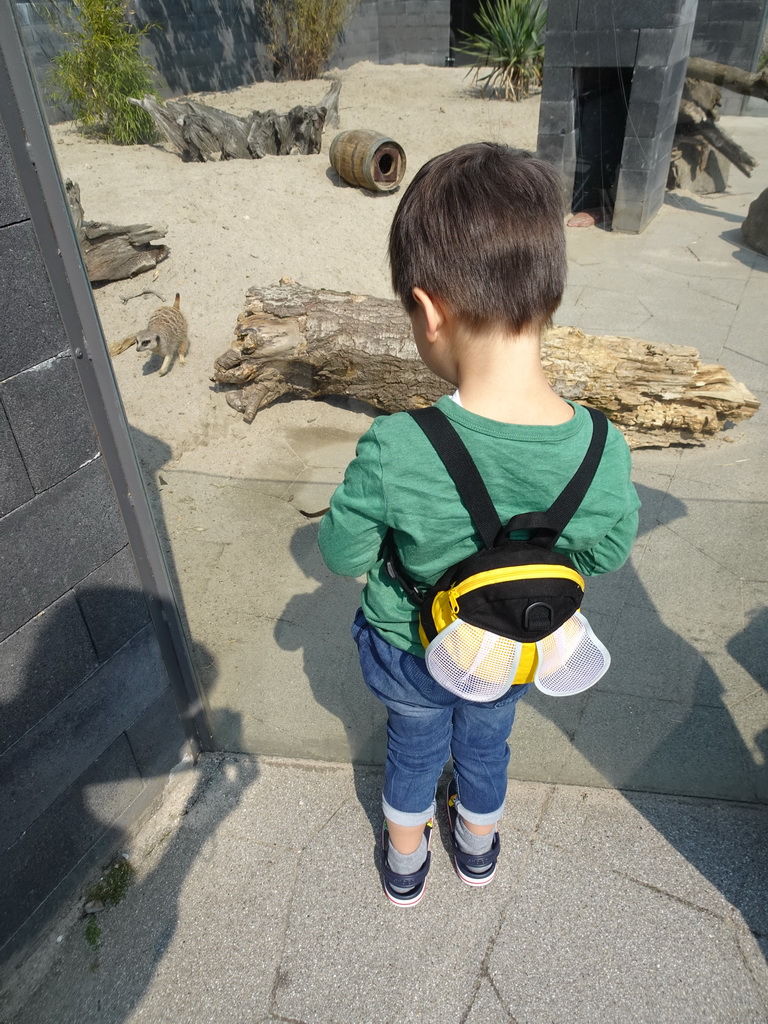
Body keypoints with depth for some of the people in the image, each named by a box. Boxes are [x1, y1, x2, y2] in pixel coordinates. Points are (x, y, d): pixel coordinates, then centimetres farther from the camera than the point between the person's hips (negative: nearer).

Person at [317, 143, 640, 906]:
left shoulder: (393, 453, -39)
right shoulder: (603, 452, -29)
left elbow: (343, 560, -20)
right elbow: (607, 558, -10)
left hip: (408, 655, -1)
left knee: (413, 750, 29)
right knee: (486, 746, 33)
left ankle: (404, 867, 58)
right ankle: (478, 847, 63)